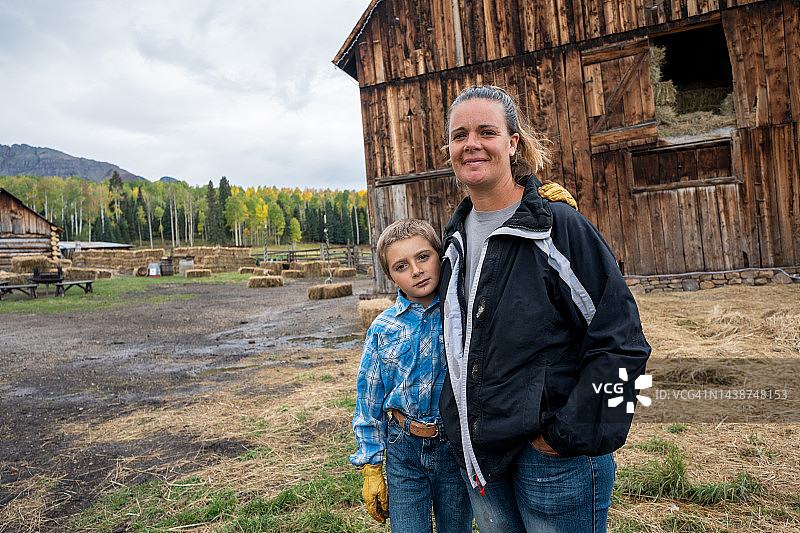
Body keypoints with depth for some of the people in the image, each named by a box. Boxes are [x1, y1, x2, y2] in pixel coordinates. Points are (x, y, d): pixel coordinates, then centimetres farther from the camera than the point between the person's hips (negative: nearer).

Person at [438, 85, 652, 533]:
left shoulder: (560, 227, -13)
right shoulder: (456, 237, 7)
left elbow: (621, 342, -14)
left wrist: (568, 435, -15)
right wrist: (461, 423, 13)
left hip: (553, 457, -6)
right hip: (478, 454, 6)